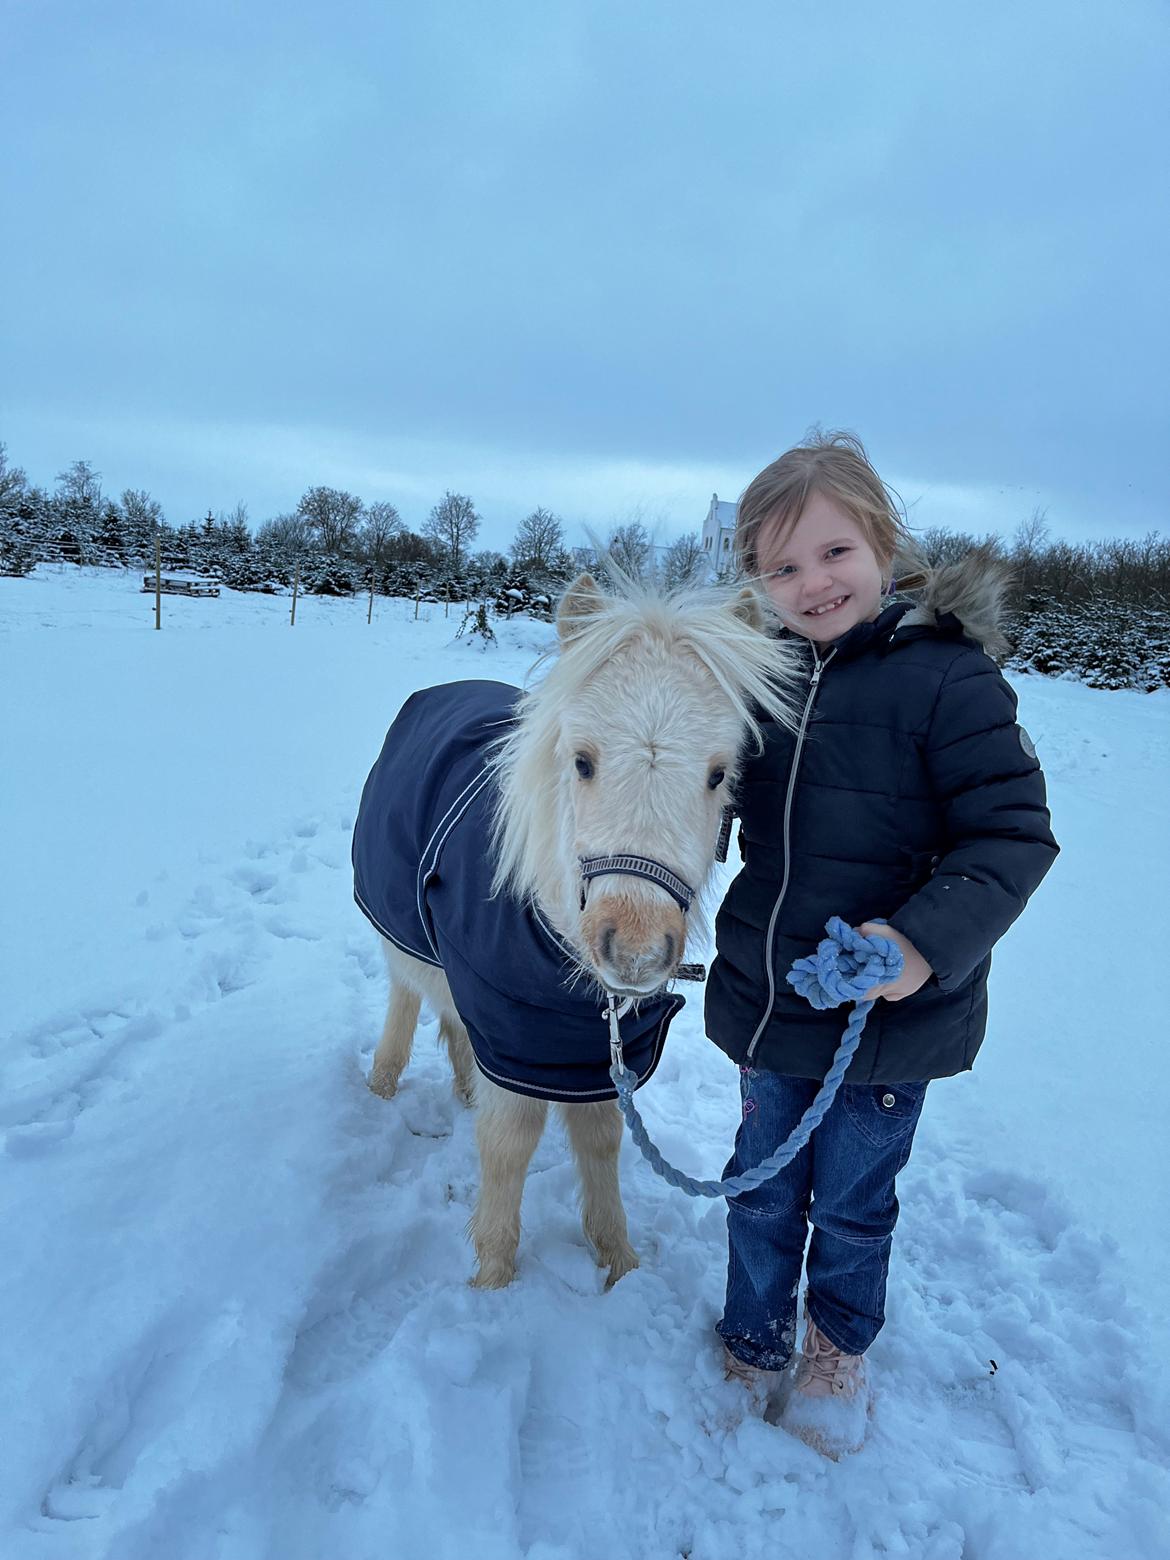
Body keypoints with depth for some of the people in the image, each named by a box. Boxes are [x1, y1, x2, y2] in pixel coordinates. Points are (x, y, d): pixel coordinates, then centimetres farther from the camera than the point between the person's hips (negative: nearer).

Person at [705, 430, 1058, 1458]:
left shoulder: (945, 674, -17)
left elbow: (1014, 833, -18)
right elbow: (716, 801, 15)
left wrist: (928, 938, -30)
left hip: (889, 1018, -4)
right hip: (765, 1005, 4)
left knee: (851, 1205, 18)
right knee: (761, 1192, 21)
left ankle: (840, 1349, 49)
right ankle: (753, 1353, 47)